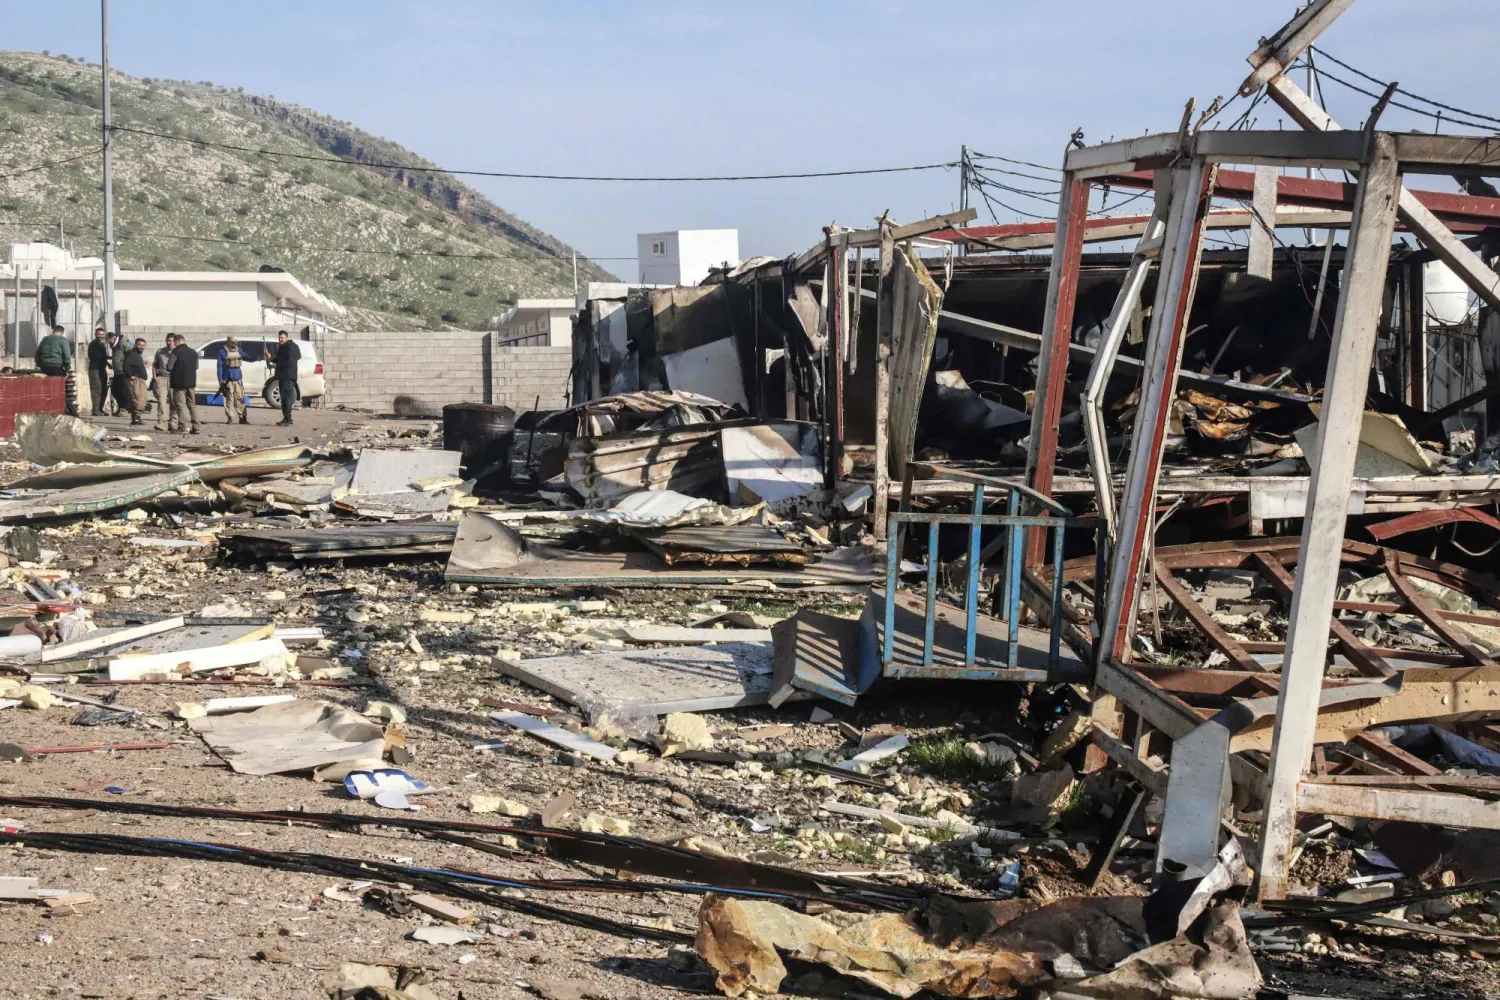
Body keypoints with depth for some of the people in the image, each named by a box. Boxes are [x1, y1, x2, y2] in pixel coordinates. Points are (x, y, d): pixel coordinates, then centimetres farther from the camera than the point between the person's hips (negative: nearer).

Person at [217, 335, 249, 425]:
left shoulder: (238, 350, 12)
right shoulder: (223, 351, -3)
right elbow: (220, 366, -3)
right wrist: (220, 380, -8)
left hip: (238, 378, 4)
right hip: (228, 379, -4)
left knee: (240, 397, 4)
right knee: (229, 398, -4)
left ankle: (242, 417, 7)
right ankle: (230, 418, 2)